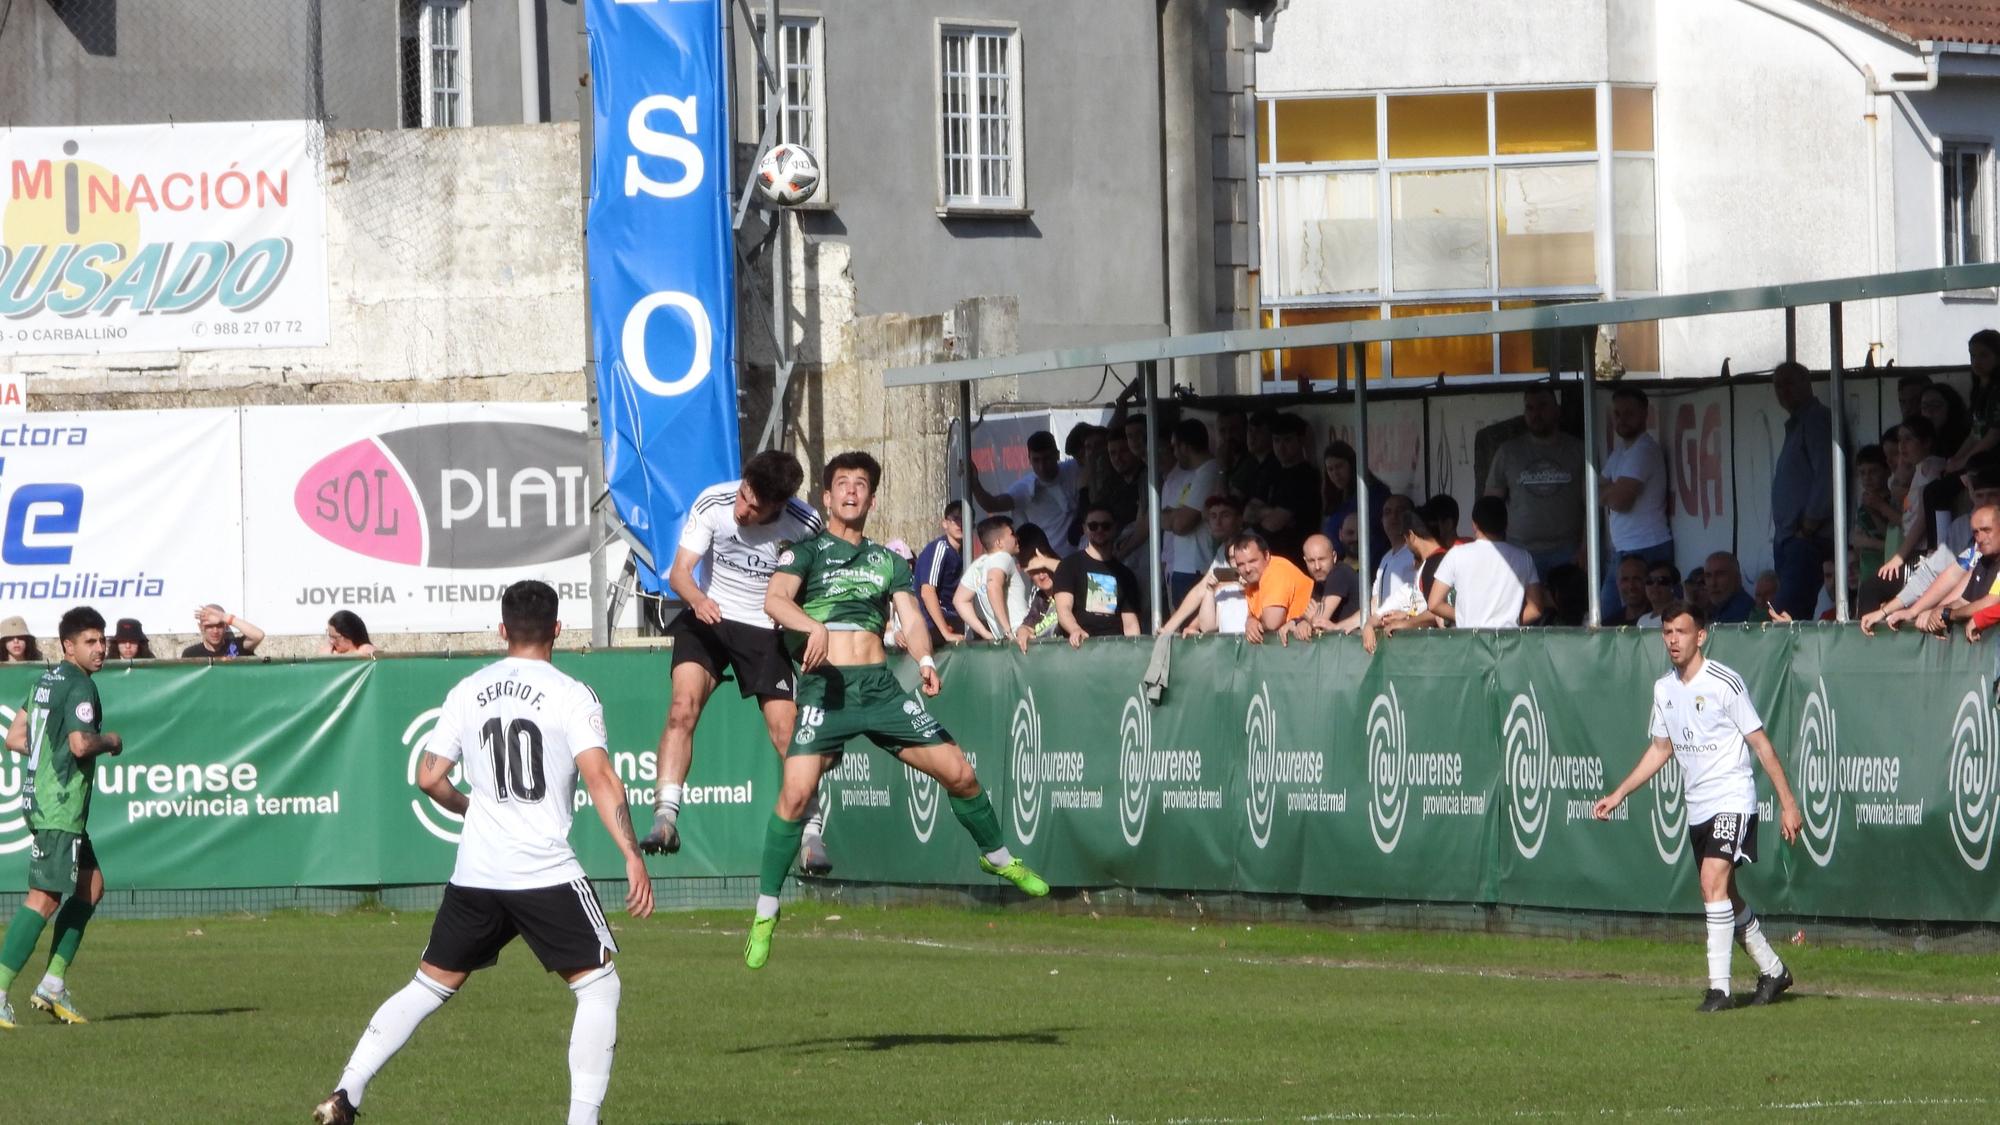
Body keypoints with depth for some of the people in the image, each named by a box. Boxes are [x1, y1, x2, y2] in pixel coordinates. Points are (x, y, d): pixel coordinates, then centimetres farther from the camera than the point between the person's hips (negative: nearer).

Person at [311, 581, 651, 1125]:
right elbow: (600, 778, -15)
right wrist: (633, 857, -18)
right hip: (547, 872, -4)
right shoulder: (571, 696, -5)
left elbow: (429, 778, 9)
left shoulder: (467, 692, 8)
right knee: (598, 987, 6)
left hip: (475, 874, 4)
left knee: (431, 984, 16)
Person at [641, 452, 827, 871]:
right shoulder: (712, 503, -16)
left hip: (767, 630, 0)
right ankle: (665, 819, -25)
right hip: (708, 618, 0)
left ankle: (813, 834, 6)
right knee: (683, 706, -22)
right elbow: (679, 571, -18)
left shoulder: (805, 525, -17)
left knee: (787, 731, -9)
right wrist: (697, 598, -38)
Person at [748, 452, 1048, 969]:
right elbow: (775, 600, -11)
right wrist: (814, 627, -31)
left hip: (880, 687, 4)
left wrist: (924, 660, -14)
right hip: (826, 687, -4)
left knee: (959, 773, 0)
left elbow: (911, 616, 8)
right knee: (795, 793, -20)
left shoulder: (887, 561, 20)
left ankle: (998, 856, 27)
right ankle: (764, 914, -11)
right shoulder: (808, 551, 7)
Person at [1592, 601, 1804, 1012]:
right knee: (1724, 896, 12)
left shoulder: (1725, 683, -12)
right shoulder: (1664, 689, 8)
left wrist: (1788, 804, -9)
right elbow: (1660, 748, 21)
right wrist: (1618, 795, 19)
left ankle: (1719, 988, -21)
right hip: (1697, 808, 8)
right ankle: (1772, 971, 31)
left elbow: (1761, 744, -9)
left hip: (1732, 800, -8)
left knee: (1713, 880, -22)